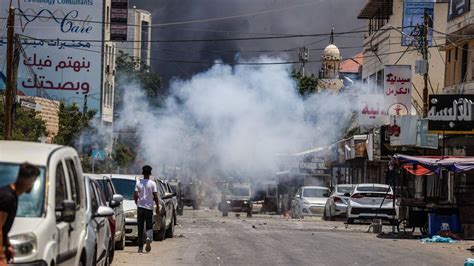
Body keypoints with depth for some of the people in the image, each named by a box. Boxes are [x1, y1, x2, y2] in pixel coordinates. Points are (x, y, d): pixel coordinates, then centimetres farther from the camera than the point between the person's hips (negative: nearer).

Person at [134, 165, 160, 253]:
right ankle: (148, 239, -21)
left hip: (140, 207, 1)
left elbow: (135, 195, -2)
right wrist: (157, 207, 2)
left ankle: (140, 247, 5)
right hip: (149, 207, -1)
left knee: (140, 227, 6)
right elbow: (155, 196, -8)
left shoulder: (138, 182, 1)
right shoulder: (152, 183, -4)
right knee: (149, 226, 8)